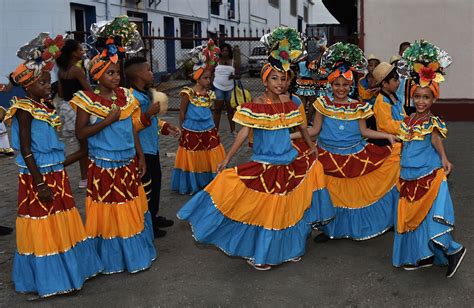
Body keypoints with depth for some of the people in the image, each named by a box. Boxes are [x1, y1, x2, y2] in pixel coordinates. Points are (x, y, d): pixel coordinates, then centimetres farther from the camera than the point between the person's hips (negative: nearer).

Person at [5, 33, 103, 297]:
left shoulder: (46, 107, 9)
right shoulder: (24, 109, -14)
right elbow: (26, 150, -18)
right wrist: (40, 183, -20)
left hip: (56, 175, 8)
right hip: (38, 177, -8)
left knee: (62, 224, 17)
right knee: (44, 227, 3)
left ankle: (69, 269, 31)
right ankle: (47, 279, 17)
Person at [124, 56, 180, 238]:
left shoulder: (147, 94, 11)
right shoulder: (132, 98, -20)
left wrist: (166, 127, 16)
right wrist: (149, 114, -30)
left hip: (152, 148, 10)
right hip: (141, 150, -10)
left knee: (155, 184, 20)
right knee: (145, 187, 0)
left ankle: (153, 217, 36)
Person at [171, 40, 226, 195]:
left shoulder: (210, 94, 2)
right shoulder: (188, 93, -13)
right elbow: (182, 112, -4)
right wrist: (182, 128, 2)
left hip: (208, 131, 5)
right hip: (191, 132, -4)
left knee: (209, 158, 9)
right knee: (193, 160, 8)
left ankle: (209, 183, 22)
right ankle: (192, 185, 23)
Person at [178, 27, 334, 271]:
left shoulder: (288, 103, 2)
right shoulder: (256, 105, -12)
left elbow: (301, 126, 15)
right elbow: (244, 132, -16)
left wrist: (311, 147, 21)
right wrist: (227, 159, -21)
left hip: (290, 162, 5)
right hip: (264, 164, -5)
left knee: (288, 208, 13)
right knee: (264, 209, 1)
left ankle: (289, 248, 33)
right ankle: (260, 254, 19)